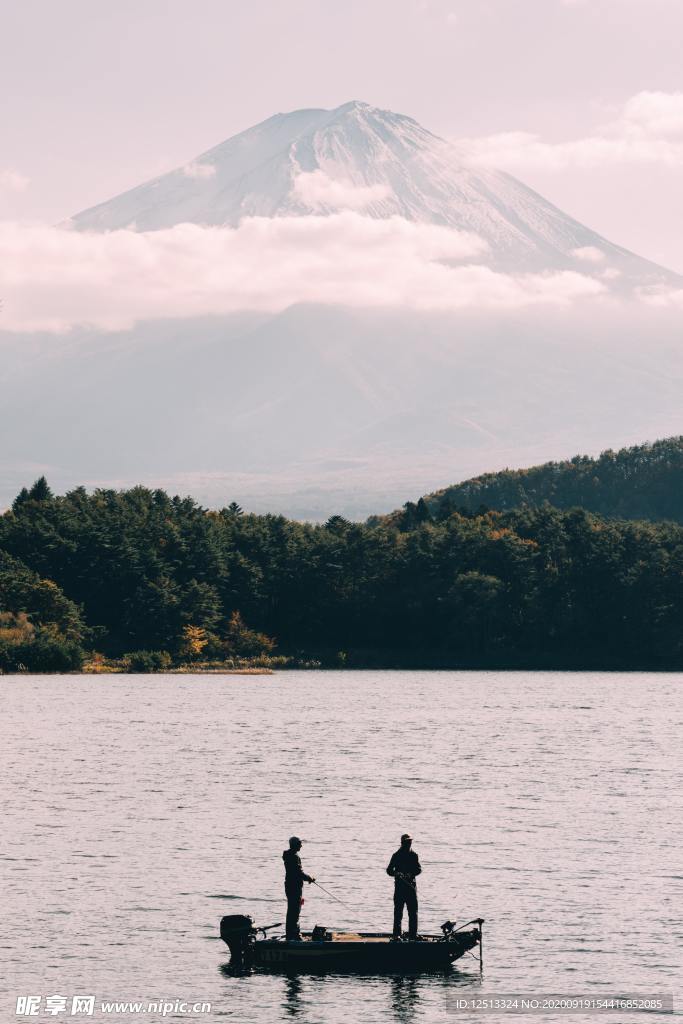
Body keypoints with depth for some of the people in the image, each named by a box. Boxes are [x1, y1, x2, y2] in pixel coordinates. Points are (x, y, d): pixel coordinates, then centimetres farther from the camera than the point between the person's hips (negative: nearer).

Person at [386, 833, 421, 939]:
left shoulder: (414, 855, 9)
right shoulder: (396, 855, 2)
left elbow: (419, 870, 1)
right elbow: (389, 870, -1)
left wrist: (410, 874, -18)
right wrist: (396, 874, -22)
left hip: (411, 886, 2)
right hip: (399, 886, -2)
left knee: (413, 912, 2)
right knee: (398, 912, -4)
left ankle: (413, 934, 8)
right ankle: (397, 935, -1)